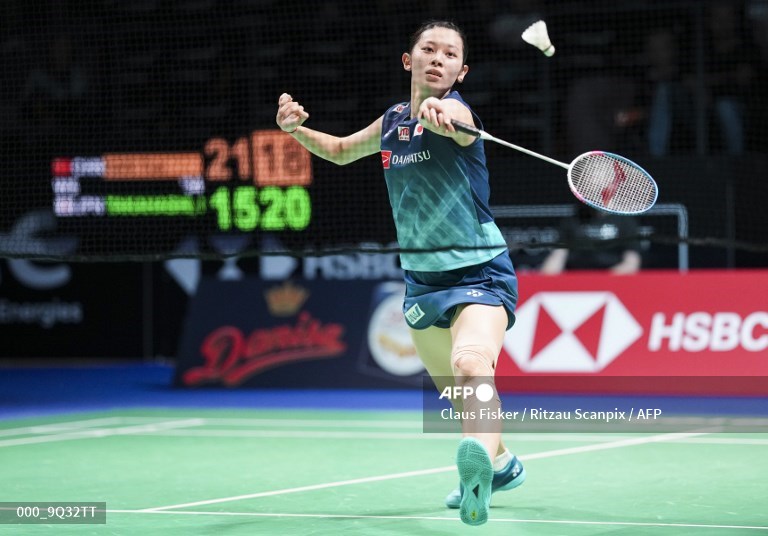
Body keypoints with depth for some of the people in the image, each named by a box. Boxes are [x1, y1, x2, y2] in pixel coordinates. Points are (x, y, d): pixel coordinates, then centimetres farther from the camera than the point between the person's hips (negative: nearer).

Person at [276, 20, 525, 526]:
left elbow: (454, 122, -43)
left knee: (472, 366, -35)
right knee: (452, 386, 24)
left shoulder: (457, 112, -16)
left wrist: (438, 111, -67)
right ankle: (502, 464, 49)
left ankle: (479, 459, -61)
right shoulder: (393, 122, 6)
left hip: (479, 273, -8)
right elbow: (340, 150, 26)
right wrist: (298, 129, 6)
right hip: (422, 278, 8)